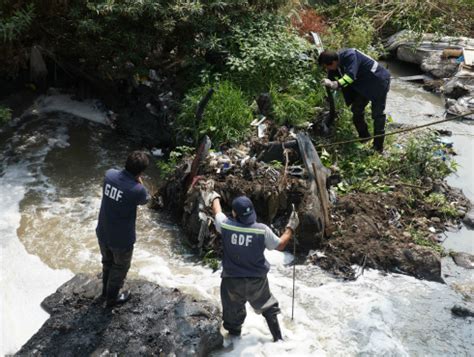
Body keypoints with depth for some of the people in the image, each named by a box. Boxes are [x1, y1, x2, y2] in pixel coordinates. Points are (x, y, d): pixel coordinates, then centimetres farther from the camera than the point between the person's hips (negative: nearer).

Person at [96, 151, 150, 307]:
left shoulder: (110, 174, -14)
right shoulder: (137, 190, -30)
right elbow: (145, 200, -6)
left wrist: (133, 179, 1)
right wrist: (138, 180, -5)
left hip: (103, 232, 6)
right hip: (121, 238, -5)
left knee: (107, 262, 31)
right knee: (120, 267, 23)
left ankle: (106, 290, 53)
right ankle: (112, 298, 42)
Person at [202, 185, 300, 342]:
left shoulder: (226, 226, -19)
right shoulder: (262, 230, -21)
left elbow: (217, 211, 5)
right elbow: (280, 245, -4)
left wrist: (214, 198, 26)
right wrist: (291, 228, 9)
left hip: (232, 280, 0)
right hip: (257, 281, 1)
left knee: (233, 314, 19)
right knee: (268, 308, 25)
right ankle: (278, 338, 36)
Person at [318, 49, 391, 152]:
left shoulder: (349, 56, -33)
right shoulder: (336, 66, -6)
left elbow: (350, 75, -46)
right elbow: (332, 80, 3)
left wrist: (336, 84, -58)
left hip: (378, 82, -8)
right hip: (364, 85, 9)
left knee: (377, 114, -5)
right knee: (356, 110, 9)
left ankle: (378, 147, 1)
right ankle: (364, 138, 24)